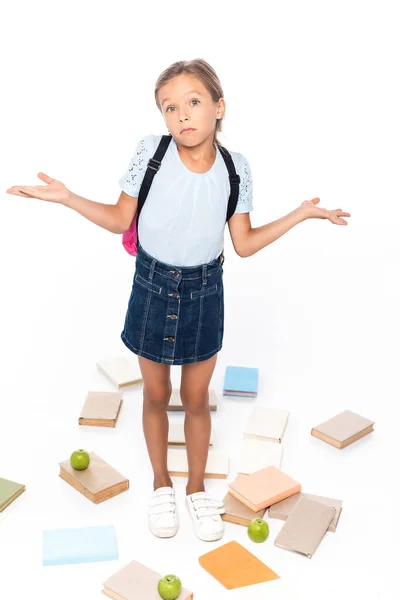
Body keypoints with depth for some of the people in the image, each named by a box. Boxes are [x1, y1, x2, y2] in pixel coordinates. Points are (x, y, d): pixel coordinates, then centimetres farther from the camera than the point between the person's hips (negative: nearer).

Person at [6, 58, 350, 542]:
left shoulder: (235, 168, -11)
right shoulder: (149, 152, -14)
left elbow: (244, 244, -4)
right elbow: (120, 220, -4)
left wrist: (301, 213, -8)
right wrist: (66, 197, -15)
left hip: (204, 293, 1)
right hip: (152, 288, 0)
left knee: (196, 399, 15)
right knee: (156, 396, 16)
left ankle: (197, 488, 38)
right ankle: (161, 485, 39)